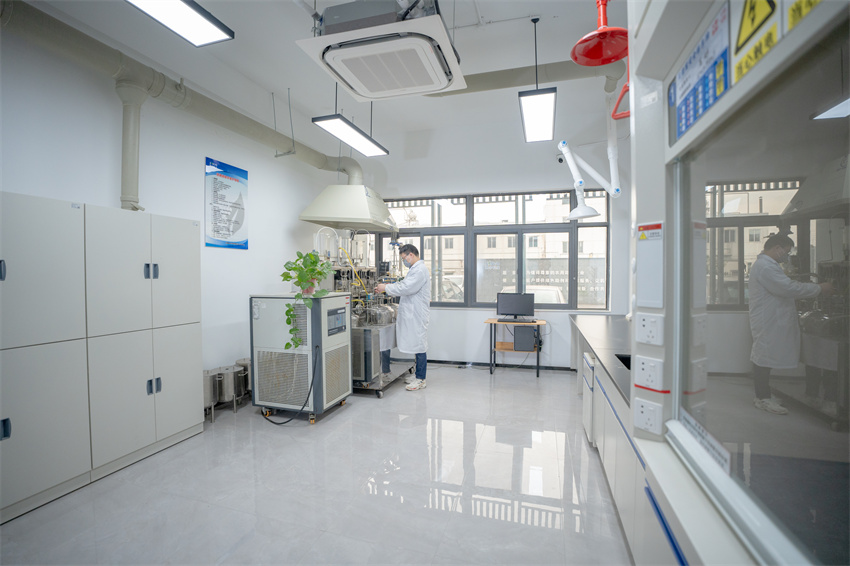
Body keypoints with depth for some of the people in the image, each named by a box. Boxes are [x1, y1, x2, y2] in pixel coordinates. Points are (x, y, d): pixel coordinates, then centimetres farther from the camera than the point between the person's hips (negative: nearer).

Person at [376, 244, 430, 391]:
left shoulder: (420, 270, -16)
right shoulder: (415, 269, 18)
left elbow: (406, 288, -22)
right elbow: (404, 284, 22)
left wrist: (386, 288, -14)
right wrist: (386, 287, 11)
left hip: (418, 314, -10)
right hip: (413, 314, 10)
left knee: (419, 346, -3)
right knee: (418, 346, 15)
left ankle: (421, 380, 6)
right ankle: (418, 376, 24)